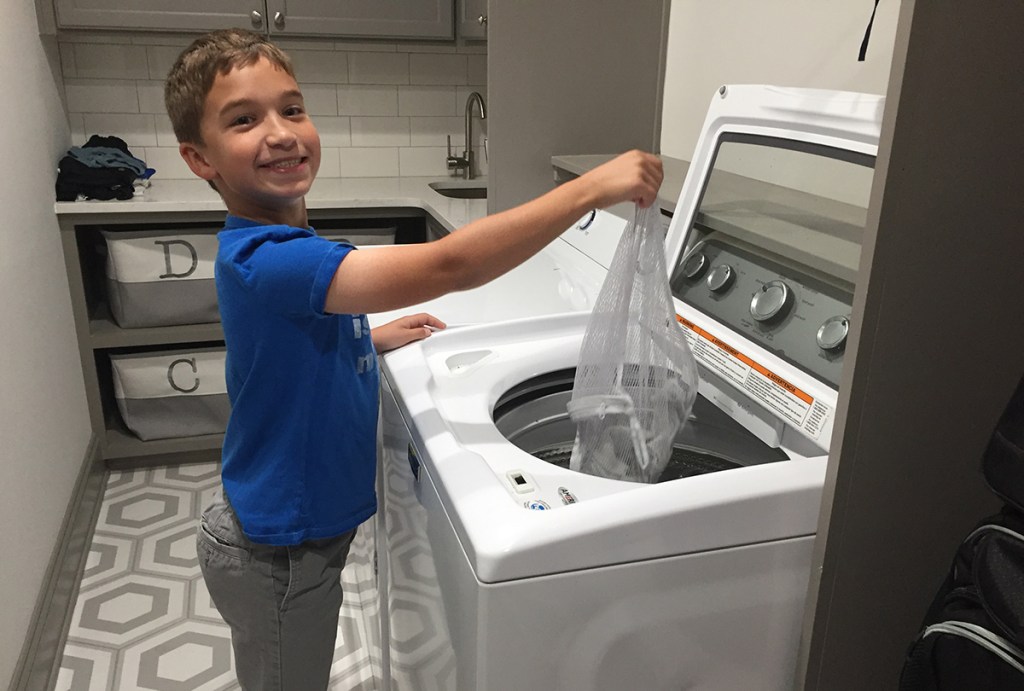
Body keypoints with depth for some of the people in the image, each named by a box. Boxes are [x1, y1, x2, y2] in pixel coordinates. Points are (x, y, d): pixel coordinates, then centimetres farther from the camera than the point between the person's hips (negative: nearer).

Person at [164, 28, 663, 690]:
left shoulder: (282, 246, 0)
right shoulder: (264, 261, -33)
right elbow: (446, 265, -43)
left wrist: (374, 338, 4)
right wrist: (592, 188, -38)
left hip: (300, 531, 8)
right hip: (278, 553, -8)